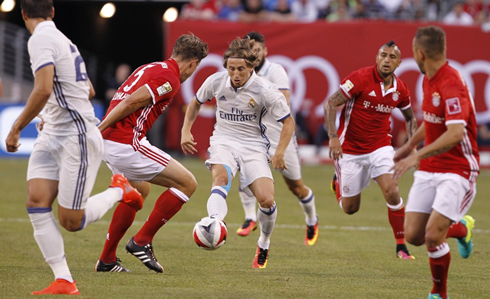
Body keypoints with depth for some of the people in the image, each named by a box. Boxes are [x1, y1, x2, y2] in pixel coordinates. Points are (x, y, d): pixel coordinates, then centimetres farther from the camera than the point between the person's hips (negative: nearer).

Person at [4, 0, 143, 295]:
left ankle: (120, 191, 20)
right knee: (37, 202, -6)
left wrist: (15, 129, -20)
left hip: (78, 138, -9)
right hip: (52, 137, 9)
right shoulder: (63, 39, 14)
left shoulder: (41, 39, -15)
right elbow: (89, 91, 25)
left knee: (71, 222, -4)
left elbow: (43, 90, -29)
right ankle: (64, 281, -9)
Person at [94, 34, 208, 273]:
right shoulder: (170, 78, -9)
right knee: (187, 183, -3)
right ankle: (142, 240, 1)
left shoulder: (150, 68, 20)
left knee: (139, 190, 31)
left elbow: (121, 100, 20)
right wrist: (99, 130, -16)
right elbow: (130, 103, -19)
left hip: (109, 142, 10)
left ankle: (107, 260, 31)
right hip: (126, 143, -10)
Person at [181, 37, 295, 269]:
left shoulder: (265, 91, -13)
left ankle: (264, 244, 16)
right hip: (223, 141, 1)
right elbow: (196, 103, 16)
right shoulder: (216, 82, -5)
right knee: (221, 176, -34)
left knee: (266, 200, -15)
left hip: (254, 146, -1)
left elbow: (288, 121, -4)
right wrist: (186, 131, 6)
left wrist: (279, 153, -13)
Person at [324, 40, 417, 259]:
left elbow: (410, 118, 18)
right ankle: (338, 182, 44)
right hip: (350, 149, -2)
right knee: (350, 208, 7)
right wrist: (333, 137, -28)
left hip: (380, 147, 2)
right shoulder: (361, 78, -18)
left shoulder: (400, 89, -2)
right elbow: (331, 104, -18)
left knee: (392, 191, -21)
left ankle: (401, 246, -7)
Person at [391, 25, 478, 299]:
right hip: (429, 171, 8)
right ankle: (462, 228, 30)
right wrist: (409, 146, 30)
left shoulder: (452, 85, -22)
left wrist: (417, 156, -35)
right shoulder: (429, 80, 7)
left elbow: (455, 133, -34)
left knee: (433, 236, -18)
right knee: (413, 235, 1)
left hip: (457, 171, -8)